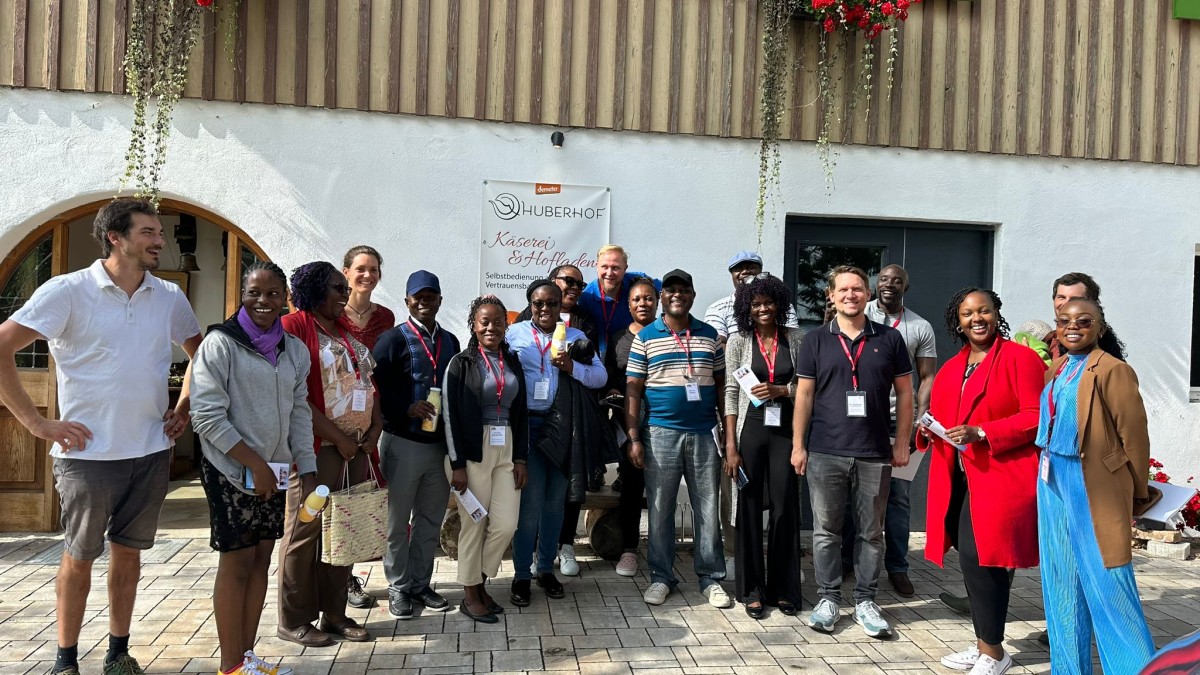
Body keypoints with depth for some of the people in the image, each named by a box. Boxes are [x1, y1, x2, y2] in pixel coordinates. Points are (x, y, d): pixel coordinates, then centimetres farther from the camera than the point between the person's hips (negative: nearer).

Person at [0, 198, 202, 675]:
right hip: (88, 453, -4)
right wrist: (39, 424, -14)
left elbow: (201, 353, 20)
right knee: (78, 557, 8)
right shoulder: (68, 291, -10)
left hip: (151, 451, 4)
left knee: (128, 552, 14)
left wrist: (184, 408, 9)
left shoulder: (169, 298, 4)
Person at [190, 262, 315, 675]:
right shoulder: (221, 343, -9)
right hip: (231, 471, -6)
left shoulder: (294, 350, 8)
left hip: (275, 472, 6)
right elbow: (207, 415, -14)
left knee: (261, 561, 11)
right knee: (237, 563, 1)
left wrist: (308, 471, 6)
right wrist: (254, 464, -16)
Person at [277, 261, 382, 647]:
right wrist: (338, 438, -15)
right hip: (317, 448, -7)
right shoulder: (294, 327, -9)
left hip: (356, 448, 8)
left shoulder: (347, 332, 16)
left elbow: (368, 384, 19)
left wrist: (375, 429, 4)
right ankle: (294, 622, 14)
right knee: (305, 531, 1)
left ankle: (334, 613, 23)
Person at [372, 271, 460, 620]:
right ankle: (398, 587, 19)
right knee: (398, 520, 6)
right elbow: (377, 386, -12)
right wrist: (407, 408, -22)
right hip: (402, 442, -5)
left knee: (431, 519, 13)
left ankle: (421, 583, 26)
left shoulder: (450, 341, 11)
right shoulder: (393, 339, -4)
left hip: (440, 443, 5)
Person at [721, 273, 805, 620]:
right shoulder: (739, 340, 2)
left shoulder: (797, 339, 4)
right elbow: (731, 392, -1)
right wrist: (730, 444, -6)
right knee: (750, 509, 4)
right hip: (750, 430, -1)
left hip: (786, 431, 1)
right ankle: (752, 590, 15)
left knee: (785, 508, 3)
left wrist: (780, 390, -11)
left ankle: (783, 588, 18)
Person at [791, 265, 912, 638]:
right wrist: (798, 445, 0)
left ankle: (865, 601, 22)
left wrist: (902, 443, 3)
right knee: (826, 530, 7)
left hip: (874, 454, 1)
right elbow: (804, 395, 4)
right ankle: (828, 599, 19)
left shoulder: (889, 339, 6)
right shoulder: (816, 341, 4)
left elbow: (904, 393, 9)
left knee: (871, 531, 9)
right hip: (825, 453, 0)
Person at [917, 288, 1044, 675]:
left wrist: (981, 432, -20)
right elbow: (939, 417, 21)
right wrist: (930, 431, -2)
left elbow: (1035, 417, -12)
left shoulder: (1020, 358, -4)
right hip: (958, 480, 7)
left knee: (979, 559, -10)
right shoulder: (950, 369, 16)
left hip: (1000, 477, -7)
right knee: (973, 562, 11)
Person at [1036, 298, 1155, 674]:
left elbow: (1134, 435, -9)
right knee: (1061, 582, 14)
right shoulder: (1055, 369, 11)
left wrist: (1137, 492, -4)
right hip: (1053, 483, 8)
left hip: (1094, 487, -7)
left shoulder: (1113, 370, -11)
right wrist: (1047, 472, 11)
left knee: (1107, 584, -3)